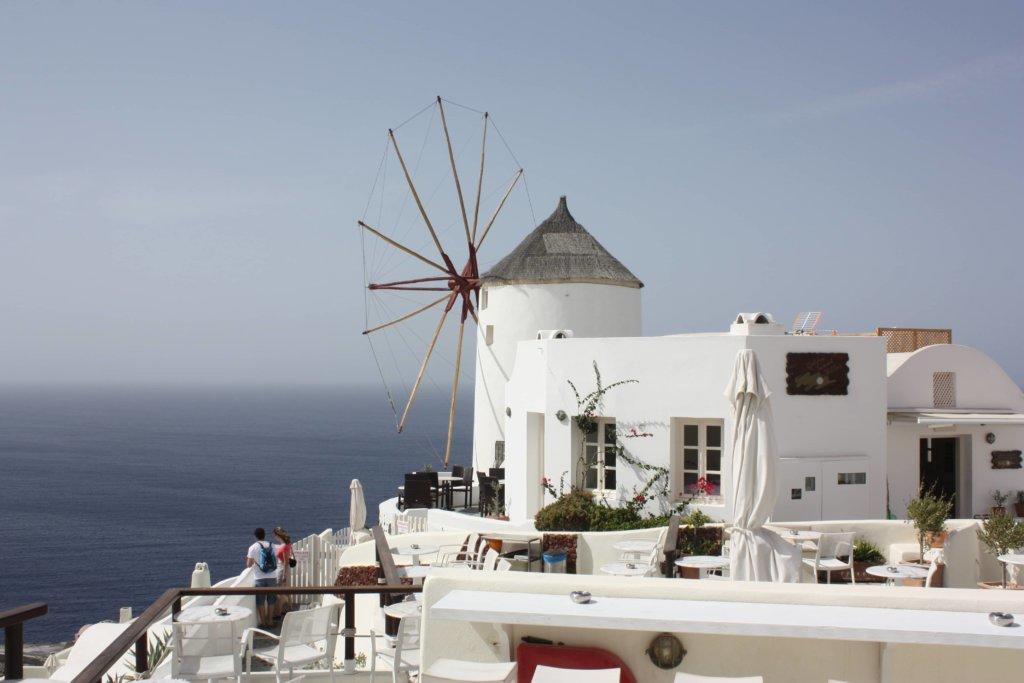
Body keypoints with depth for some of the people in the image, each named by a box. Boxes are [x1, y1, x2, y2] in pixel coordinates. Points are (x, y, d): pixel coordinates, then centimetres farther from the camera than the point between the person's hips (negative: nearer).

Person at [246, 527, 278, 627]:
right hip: (272, 577, 3)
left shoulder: (253, 548, -7)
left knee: (260, 601, 8)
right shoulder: (272, 546, 2)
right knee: (271, 600, 13)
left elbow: (249, 564, -7)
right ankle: (270, 621, 17)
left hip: (260, 578, -3)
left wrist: (247, 558, 14)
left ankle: (263, 622, 11)